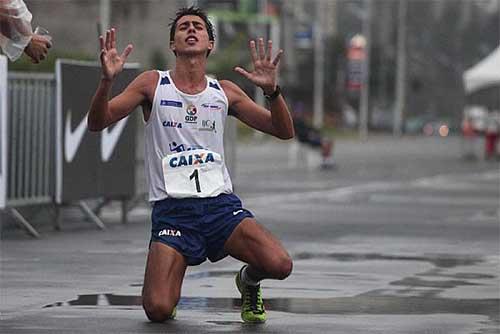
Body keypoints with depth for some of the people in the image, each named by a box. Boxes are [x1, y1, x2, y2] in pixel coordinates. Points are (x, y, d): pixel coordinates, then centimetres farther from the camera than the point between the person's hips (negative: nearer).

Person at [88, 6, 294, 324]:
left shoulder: (225, 92, 10)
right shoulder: (153, 84, 4)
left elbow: (284, 131, 9)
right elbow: (98, 123, -3)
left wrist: (271, 90, -10)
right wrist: (107, 80, -21)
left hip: (221, 203, 2)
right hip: (172, 209, -2)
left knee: (279, 265, -24)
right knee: (158, 310, -19)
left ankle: (249, 280, 14)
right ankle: (170, 286, 20)